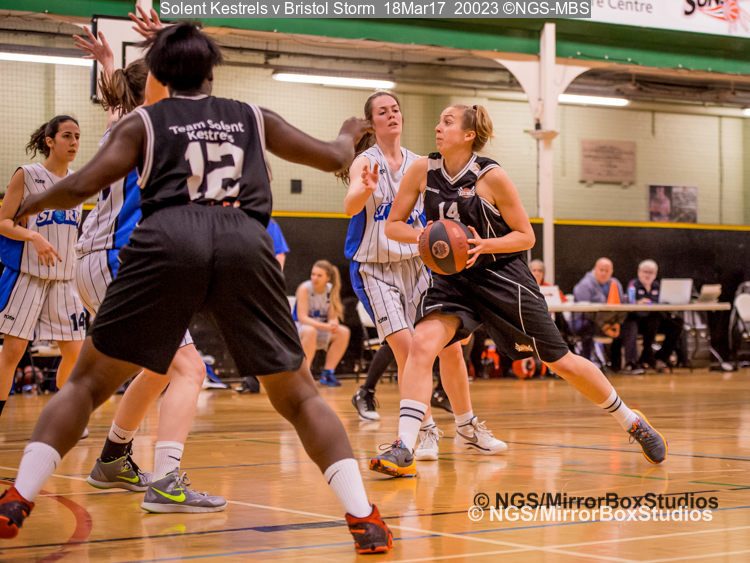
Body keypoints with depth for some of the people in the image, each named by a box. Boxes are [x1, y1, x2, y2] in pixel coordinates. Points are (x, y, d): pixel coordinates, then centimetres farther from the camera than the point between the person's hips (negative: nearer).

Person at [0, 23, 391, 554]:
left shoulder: (143, 122, 22)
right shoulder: (253, 117, 28)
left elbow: (83, 186, 10)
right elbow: (333, 158, 35)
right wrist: (350, 134, 58)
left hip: (168, 238, -1)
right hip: (246, 242, 1)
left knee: (88, 381, 13)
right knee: (298, 395, 13)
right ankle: (365, 519, 0)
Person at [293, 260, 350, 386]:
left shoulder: (331, 289, -4)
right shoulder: (305, 288, -17)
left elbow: (333, 317, -3)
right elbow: (302, 317, -24)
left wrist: (333, 324, -30)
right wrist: (325, 327, -35)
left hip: (320, 330, 5)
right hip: (299, 327, -5)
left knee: (344, 332, -18)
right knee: (310, 331, -39)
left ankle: (327, 373, -11)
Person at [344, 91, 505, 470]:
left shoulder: (418, 165, 6)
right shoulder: (366, 162, -10)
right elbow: (350, 207, -30)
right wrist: (366, 190, -52)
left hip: (415, 264, 5)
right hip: (375, 268, -5)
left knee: (449, 344, 1)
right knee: (406, 348, -16)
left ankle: (466, 428, 16)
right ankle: (425, 431, 0)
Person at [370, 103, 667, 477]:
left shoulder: (492, 177, -15)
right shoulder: (422, 171, -6)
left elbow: (526, 236, -8)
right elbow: (393, 225, 1)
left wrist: (486, 245, -25)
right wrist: (422, 236, -19)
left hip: (502, 278, -3)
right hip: (452, 280, 3)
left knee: (562, 362, 4)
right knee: (421, 344, -25)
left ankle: (631, 422, 25)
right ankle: (404, 447, -25)